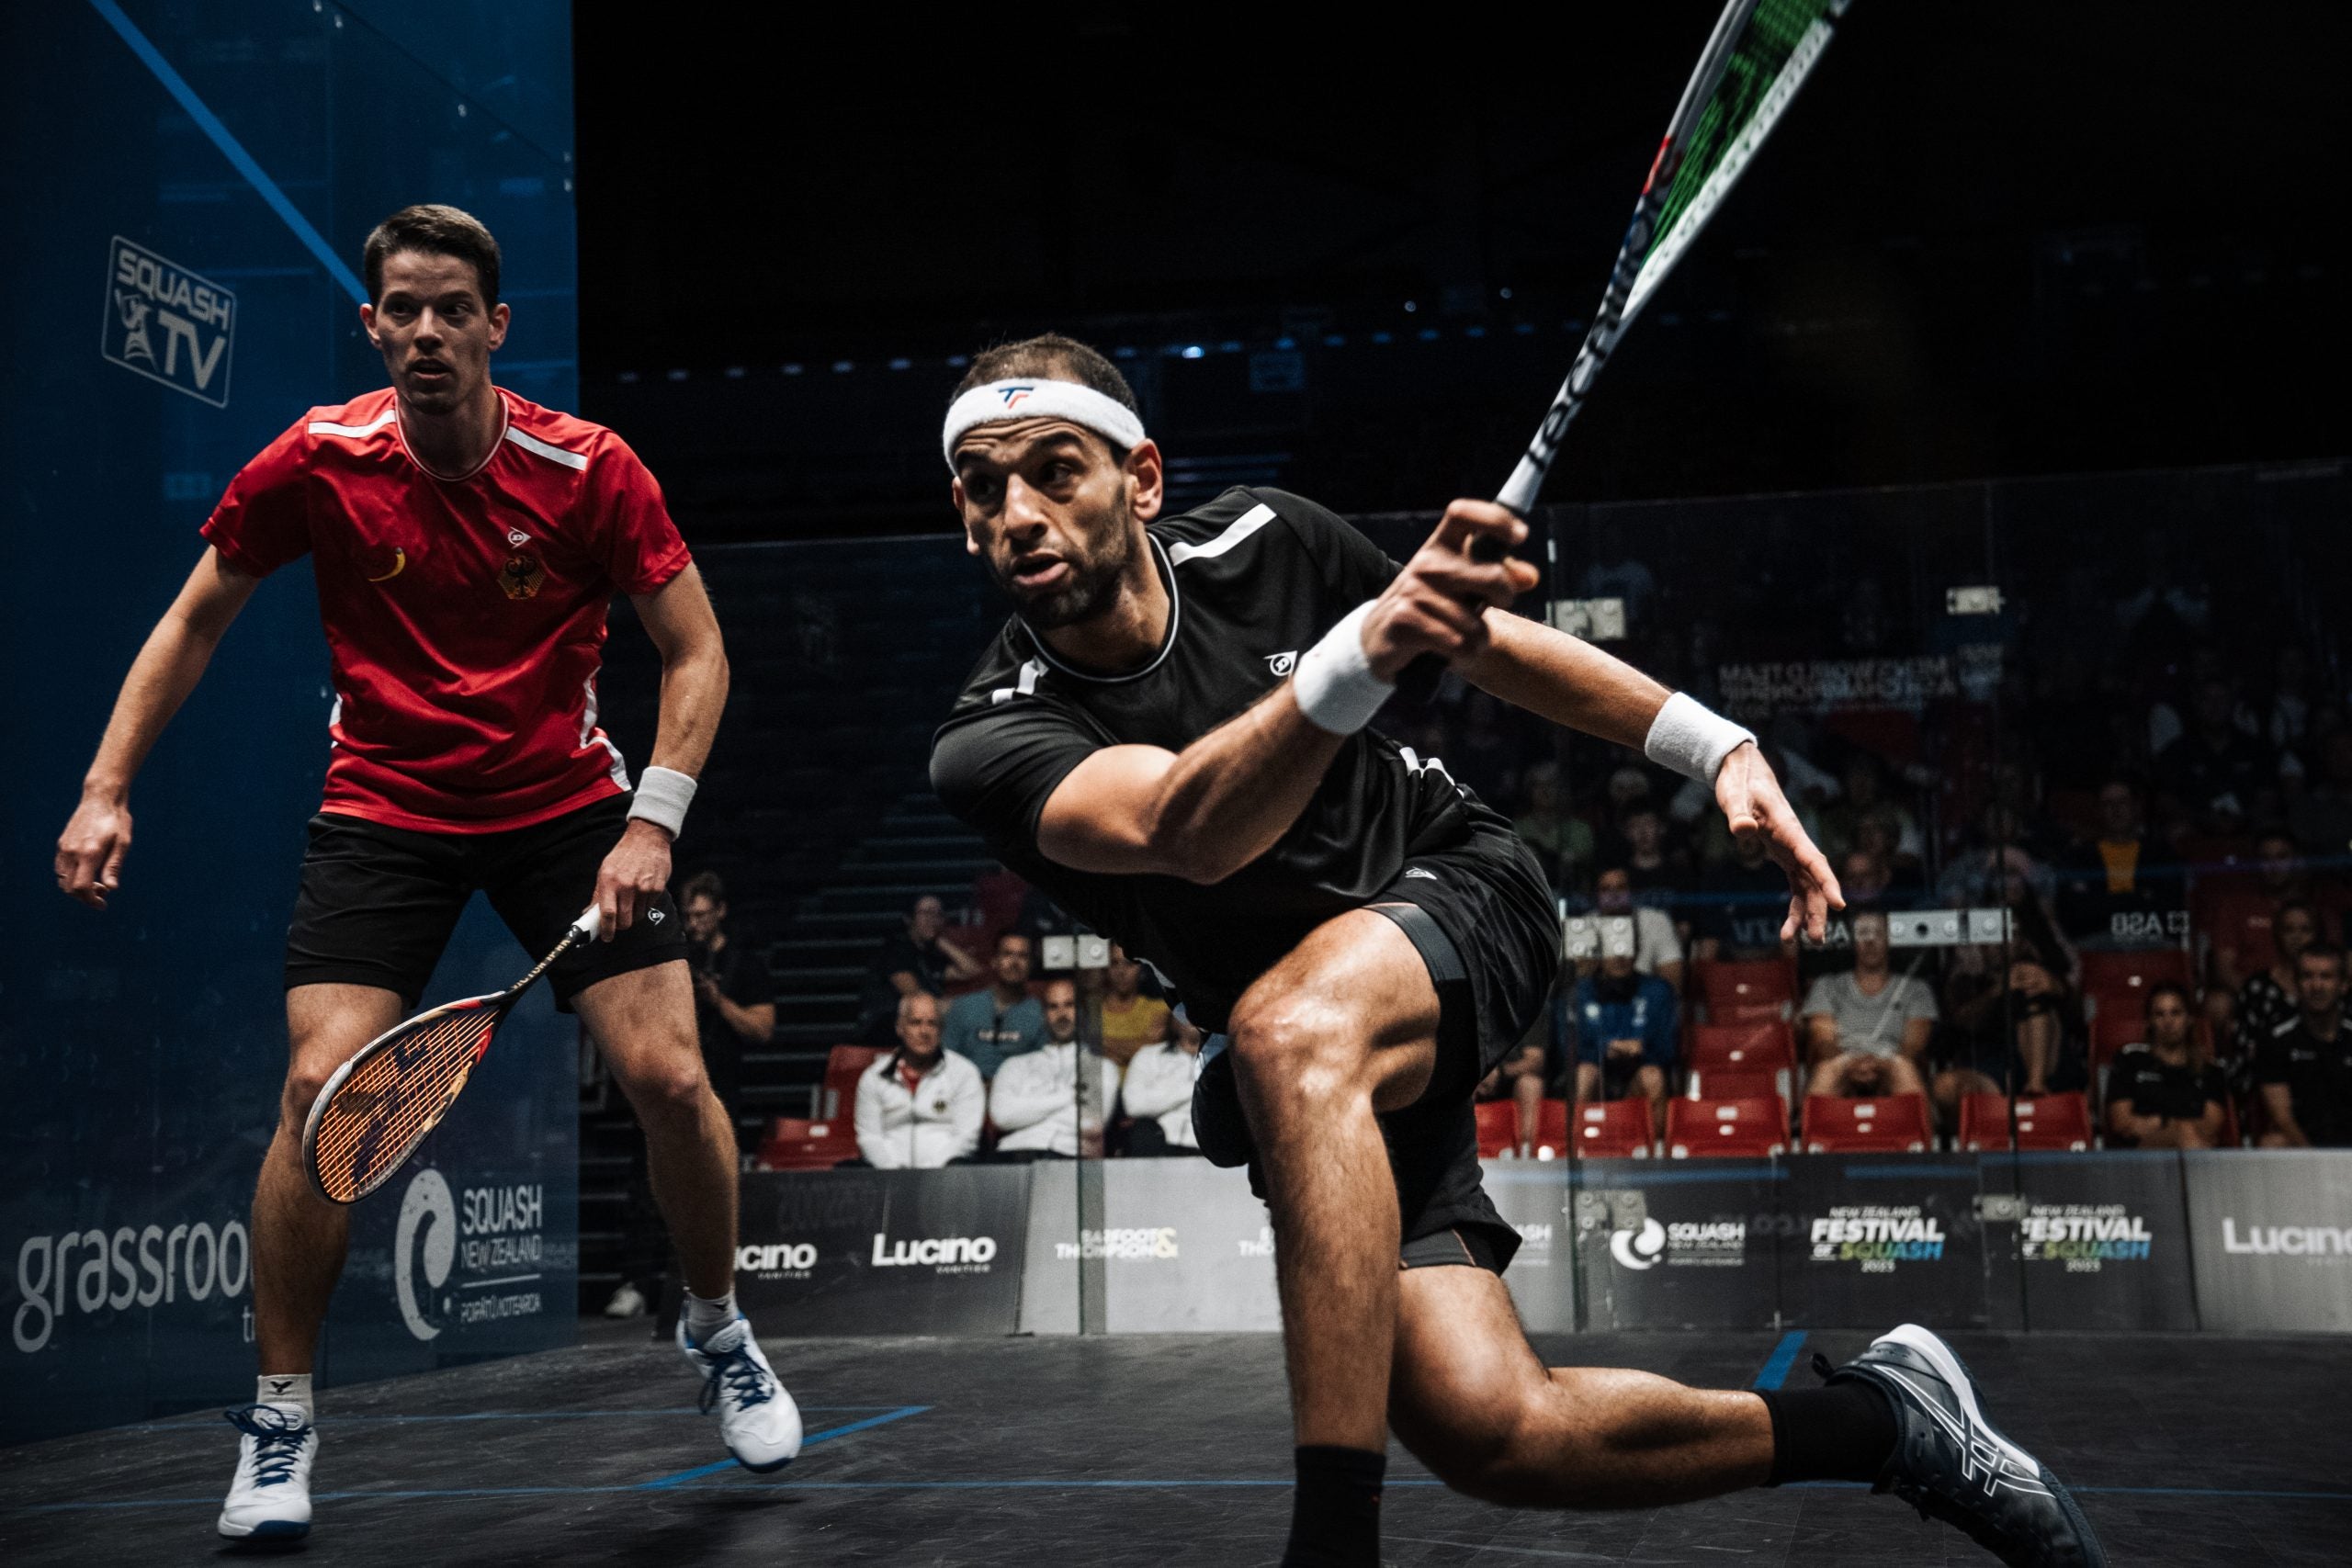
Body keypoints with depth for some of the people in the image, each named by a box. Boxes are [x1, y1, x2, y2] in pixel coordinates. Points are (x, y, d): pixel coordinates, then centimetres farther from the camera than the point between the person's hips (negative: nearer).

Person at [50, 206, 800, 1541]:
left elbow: (698, 652, -7)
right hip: (384, 813, 0)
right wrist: (107, 791, -3)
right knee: (323, 1090, -17)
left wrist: (652, 819, -19)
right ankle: (281, 1419, 3)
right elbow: (195, 622, 5)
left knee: (669, 1077, -10)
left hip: (568, 803, 0)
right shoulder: (316, 464, -8)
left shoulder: (591, 470, -12)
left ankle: (721, 1334, 19)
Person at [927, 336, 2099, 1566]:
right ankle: (1883, 1416, 6)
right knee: (1488, 1429, -16)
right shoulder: (989, 748, -17)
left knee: (1291, 1029, -37)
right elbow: (1180, 831, -37)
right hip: (1326, 1089, 1)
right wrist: (1365, 652, -54)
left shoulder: (1262, 543, -10)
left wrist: (1719, 748, 4)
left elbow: (1493, 645, 7)